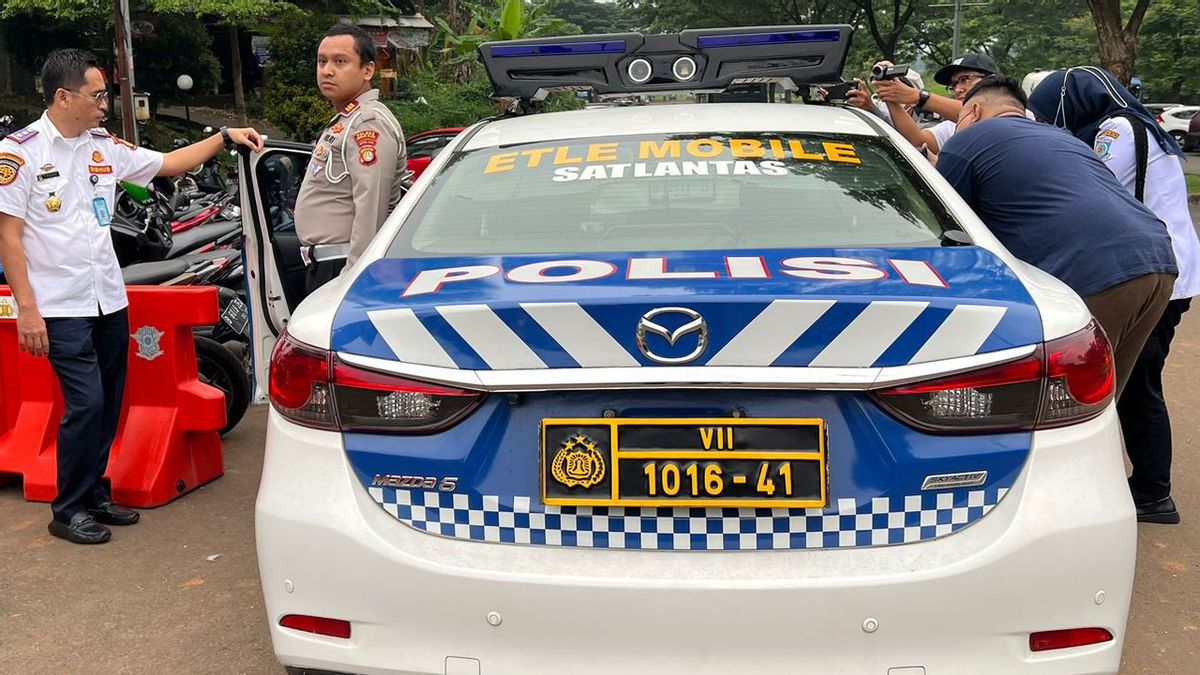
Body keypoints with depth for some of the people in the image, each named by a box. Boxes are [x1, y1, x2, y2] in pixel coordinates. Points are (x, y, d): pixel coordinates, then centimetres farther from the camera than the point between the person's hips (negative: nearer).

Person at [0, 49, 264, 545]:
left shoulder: (106, 147, 8)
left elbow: (168, 164, 18)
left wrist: (224, 137, 10)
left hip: (110, 299, 6)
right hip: (61, 307, -6)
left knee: (109, 405, 11)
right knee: (85, 403, -10)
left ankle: (94, 493, 26)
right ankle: (68, 511, 5)